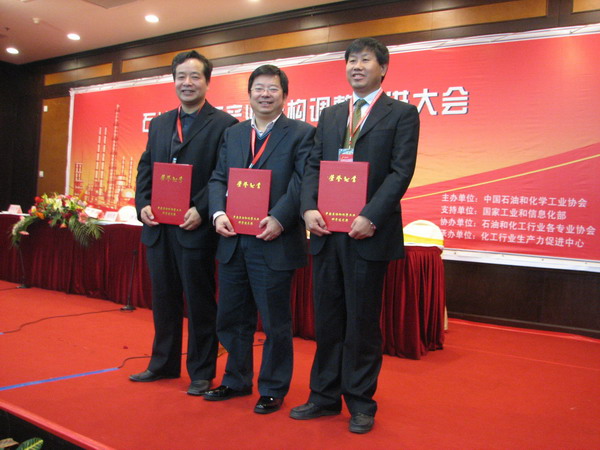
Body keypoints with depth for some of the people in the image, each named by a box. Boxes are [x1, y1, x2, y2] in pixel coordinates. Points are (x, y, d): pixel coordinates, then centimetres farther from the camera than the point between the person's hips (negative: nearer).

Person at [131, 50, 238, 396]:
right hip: (158, 227, 6)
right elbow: (145, 169, 15)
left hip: (196, 228, -6)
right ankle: (164, 363, 31)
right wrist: (143, 204, -1)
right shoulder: (159, 124, 16)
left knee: (200, 302, 4)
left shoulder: (224, 124, -4)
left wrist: (201, 211, -21)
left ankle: (202, 372, 17)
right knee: (164, 299, 16)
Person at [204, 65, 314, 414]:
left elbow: (303, 182, -12)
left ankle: (273, 389, 23)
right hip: (233, 241, 6)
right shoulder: (232, 134, 16)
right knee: (232, 317, 16)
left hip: (274, 242, -5)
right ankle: (237, 381, 34)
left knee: (276, 321, 6)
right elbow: (218, 179, 10)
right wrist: (218, 212, -9)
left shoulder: (302, 133, -1)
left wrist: (278, 218, -23)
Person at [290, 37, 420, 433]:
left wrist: (371, 216, -19)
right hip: (326, 231, 5)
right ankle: (325, 396, 26)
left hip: (368, 232, -5)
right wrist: (309, 208, -7)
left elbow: (401, 171, -9)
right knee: (327, 318, 12)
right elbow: (313, 166, 10)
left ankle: (361, 403, 19)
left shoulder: (402, 114, 2)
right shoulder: (330, 116, 17)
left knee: (362, 321, 4)